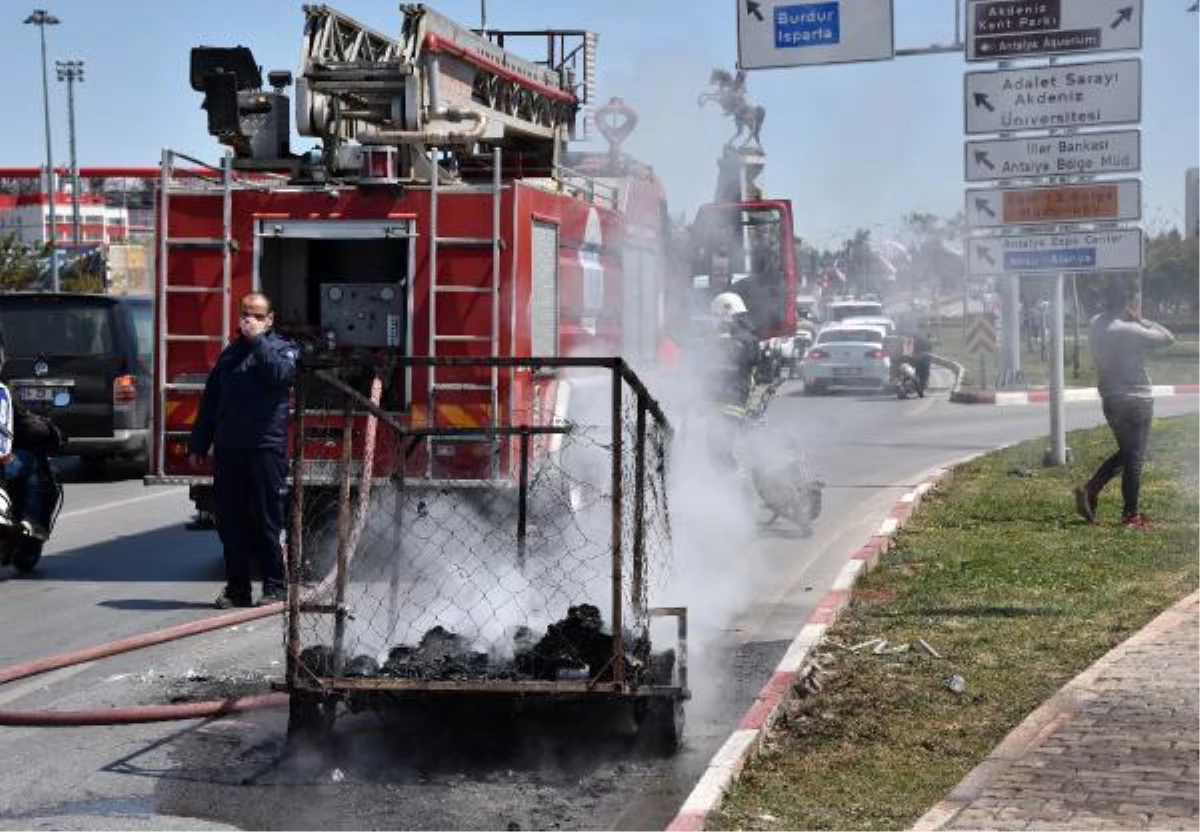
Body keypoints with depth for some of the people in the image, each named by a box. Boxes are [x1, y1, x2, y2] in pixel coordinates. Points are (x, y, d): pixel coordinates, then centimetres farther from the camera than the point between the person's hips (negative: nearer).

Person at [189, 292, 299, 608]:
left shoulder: (283, 349, 6)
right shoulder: (230, 354, 18)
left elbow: (281, 374, -18)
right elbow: (210, 402, 20)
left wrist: (257, 340, -12)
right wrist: (198, 445, 16)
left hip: (266, 448, -5)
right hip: (228, 449, 5)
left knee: (265, 522, -2)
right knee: (230, 522, 6)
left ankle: (275, 587, 6)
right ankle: (237, 588, 13)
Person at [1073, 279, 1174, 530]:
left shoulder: (1096, 325, 2)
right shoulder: (1129, 331, -22)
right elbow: (1168, 337, -15)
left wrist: (1135, 321, 3)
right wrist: (1141, 320, -9)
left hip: (1110, 400, 8)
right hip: (1135, 401, -8)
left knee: (1125, 453, 22)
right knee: (1134, 458, 3)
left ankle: (1089, 490, 11)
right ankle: (1131, 515, 10)